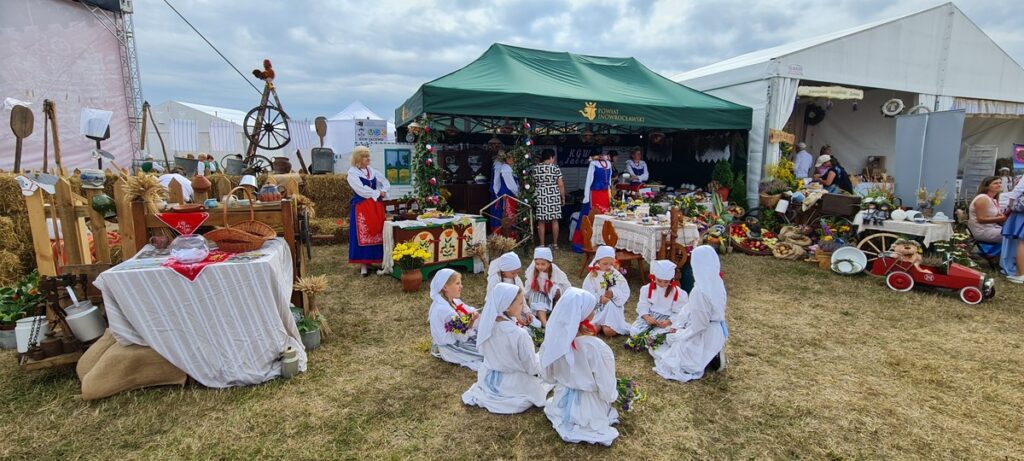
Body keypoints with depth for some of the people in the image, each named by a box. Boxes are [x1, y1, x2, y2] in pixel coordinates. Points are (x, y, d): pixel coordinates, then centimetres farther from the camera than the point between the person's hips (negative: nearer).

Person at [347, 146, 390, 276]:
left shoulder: (372, 170, 13)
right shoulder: (352, 172, -5)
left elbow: (386, 183, 15)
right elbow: (361, 190, -16)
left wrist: (383, 192, -4)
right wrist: (377, 193, -8)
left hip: (376, 206, 6)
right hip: (361, 207, -6)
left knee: (376, 234, 5)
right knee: (363, 235, -5)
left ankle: (371, 261, 14)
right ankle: (363, 264, 0)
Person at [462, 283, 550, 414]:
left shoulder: (487, 324, -14)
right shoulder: (519, 334, -33)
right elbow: (532, 368, -18)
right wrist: (540, 357, 3)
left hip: (487, 380, 6)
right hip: (511, 386, -5)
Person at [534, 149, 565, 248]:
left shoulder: (536, 168, 0)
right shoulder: (555, 168, -4)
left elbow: (534, 182, 5)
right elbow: (561, 185, -4)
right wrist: (563, 197, 5)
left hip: (541, 197, 1)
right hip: (554, 197, -1)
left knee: (541, 222, 5)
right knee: (554, 221, 7)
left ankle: (542, 244, 8)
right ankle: (555, 243, 13)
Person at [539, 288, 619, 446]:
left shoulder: (553, 339, -20)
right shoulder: (596, 347, -35)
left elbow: (548, 375, -2)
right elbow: (606, 387, -21)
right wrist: (613, 396, 2)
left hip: (562, 403, 4)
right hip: (589, 410, -3)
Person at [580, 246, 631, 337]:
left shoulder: (617, 275, 2)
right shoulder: (592, 276, -1)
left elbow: (625, 293, -2)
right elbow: (587, 293, -9)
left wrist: (613, 293, -19)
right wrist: (599, 298, -23)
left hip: (613, 308, 0)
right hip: (596, 307, 0)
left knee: (609, 331, -22)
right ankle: (599, 325, 12)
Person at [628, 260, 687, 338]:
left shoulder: (678, 293, -8)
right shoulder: (647, 289, -2)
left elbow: (679, 313, -6)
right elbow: (642, 306, -1)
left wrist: (668, 322, -24)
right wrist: (647, 317, -22)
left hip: (667, 319, -2)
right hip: (649, 316, 2)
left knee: (656, 335, -32)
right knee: (634, 331, -23)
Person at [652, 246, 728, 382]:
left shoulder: (700, 292, -31)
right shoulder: (716, 282, -3)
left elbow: (698, 325, -24)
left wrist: (679, 334, -8)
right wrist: (677, 326, 4)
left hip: (706, 335, -9)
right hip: (716, 331, 9)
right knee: (672, 336, 24)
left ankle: (710, 359, 2)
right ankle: (712, 354, 15)